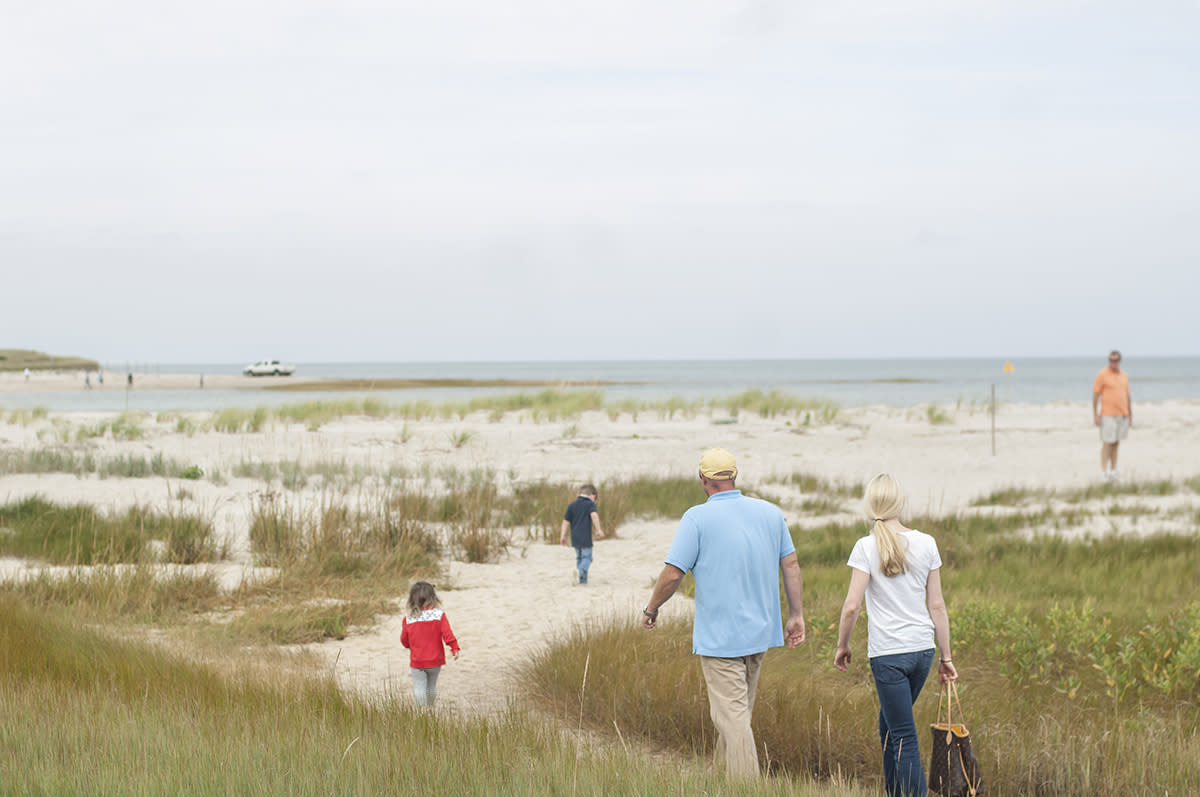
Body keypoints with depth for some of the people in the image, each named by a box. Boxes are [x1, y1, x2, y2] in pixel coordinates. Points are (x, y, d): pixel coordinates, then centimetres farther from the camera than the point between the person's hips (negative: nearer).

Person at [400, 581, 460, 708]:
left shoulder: (408, 618, -8)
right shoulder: (439, 615, -10)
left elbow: (404, 639, 1)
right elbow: (447, 633, -14)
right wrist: (455, 649, -5)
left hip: (417, 661, -1)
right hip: (435, 660, 1)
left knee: (419, 687, 1)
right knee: (432, 686, 19)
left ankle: (423, 707, -12)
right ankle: (430, 706, 32)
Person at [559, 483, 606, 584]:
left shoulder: (571, 505, 10)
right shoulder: (590, 504, -4)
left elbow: (566, 521, 10)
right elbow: (594, 515, -21)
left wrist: (563, 535, 13)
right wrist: (598, 530, -25)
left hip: (575, 538, 5)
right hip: (586, 538, -5)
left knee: (579, 557, 16)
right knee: (587, 557, 1)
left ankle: (583, 579, 14)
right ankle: (581, 570, -27)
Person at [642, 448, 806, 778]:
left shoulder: (698, 518, -12)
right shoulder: (771, 513, 3)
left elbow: (672, 574, -12)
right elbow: (791, 565, 6)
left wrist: (651, 609, 4)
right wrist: (796, 615, 13)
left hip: (719, 636, -6)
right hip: (760, 630, 6)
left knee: (732, 716, -4)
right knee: (737, 711, 19)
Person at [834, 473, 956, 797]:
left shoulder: (867, 547, -9)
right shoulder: (926, 544, 2)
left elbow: (852, 606, -11)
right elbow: (937, 606, 5)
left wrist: (842, 645, 5)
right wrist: (945, 656, 11)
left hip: (887, 654, -5)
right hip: (923, 649, 5)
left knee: (903, 739, -2)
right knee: (889, 726, 23)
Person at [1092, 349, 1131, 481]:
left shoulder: (1124, 376, 12)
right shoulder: (1102, 375, -6)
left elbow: (1128, 396, 16)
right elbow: (1095, 395, -7)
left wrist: (1130, 416, 14)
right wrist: (1095, 415, -12)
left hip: (1122, 415, 6)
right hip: (1108, 415, -5)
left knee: (1116, 443, 8)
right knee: (1107, 443, -9)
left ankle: (1113, 471, 12)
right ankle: (1104, 472, -9)